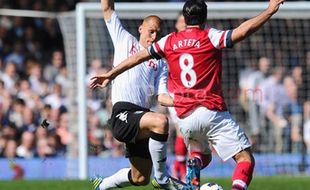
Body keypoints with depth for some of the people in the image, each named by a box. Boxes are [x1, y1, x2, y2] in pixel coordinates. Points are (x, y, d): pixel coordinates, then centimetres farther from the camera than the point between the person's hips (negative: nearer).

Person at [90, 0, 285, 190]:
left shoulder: (170, 41, 10)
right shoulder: (210, 37, -2)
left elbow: (139, 56, 17)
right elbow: (243, 30, -13)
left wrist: (111, 74, 28)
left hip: (185, 117, 5)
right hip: (212, 111, -5)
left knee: (201, 155, 29)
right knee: (246, 158, -6)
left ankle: (193, 165, -6)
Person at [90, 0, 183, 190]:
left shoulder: (160, 62, 20)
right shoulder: (125, 40, 15)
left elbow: (162, 96, 8)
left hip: (143, 115, 5)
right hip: (123, 114, -5)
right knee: (161, 121, -34)